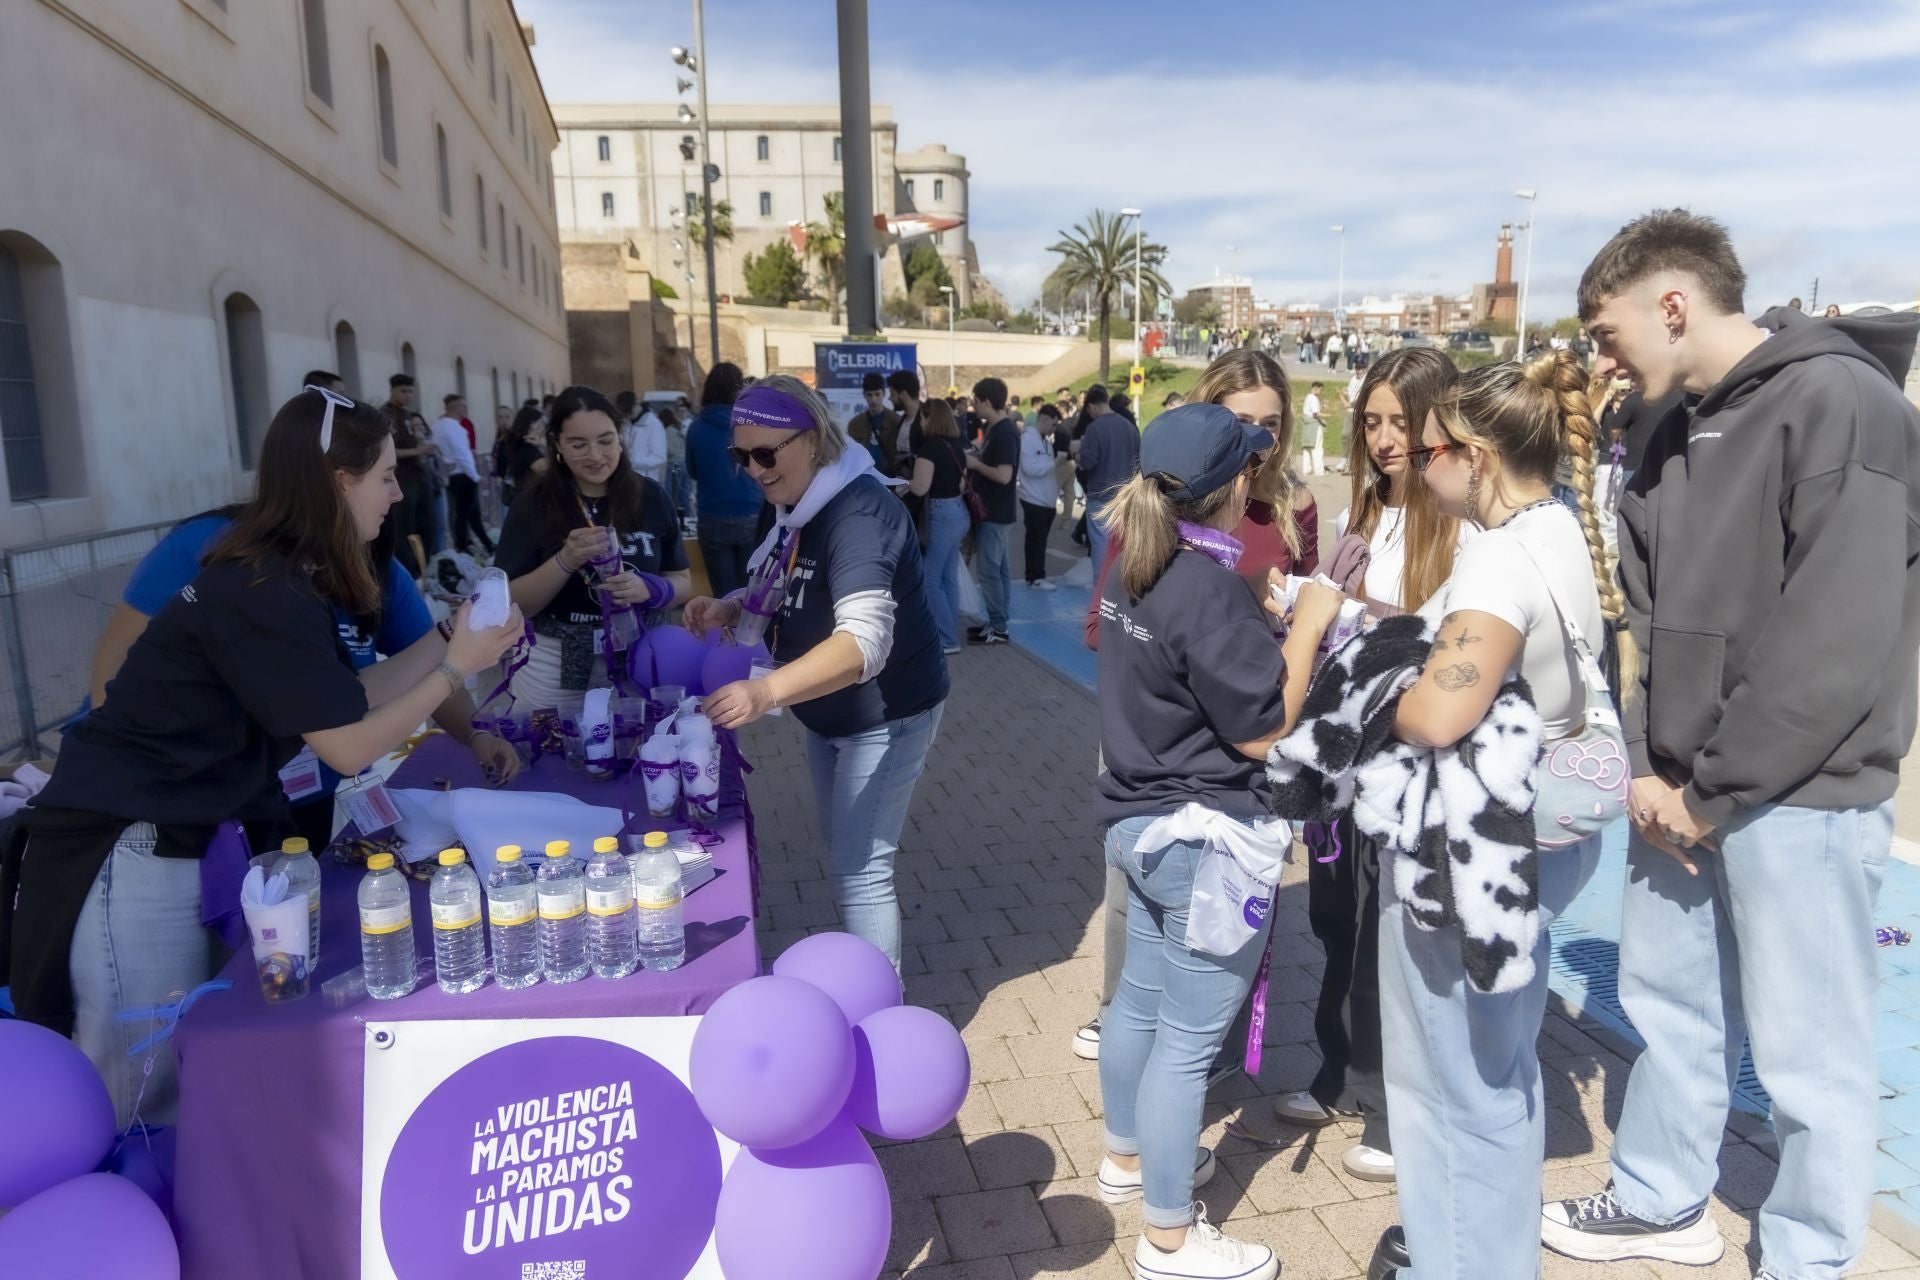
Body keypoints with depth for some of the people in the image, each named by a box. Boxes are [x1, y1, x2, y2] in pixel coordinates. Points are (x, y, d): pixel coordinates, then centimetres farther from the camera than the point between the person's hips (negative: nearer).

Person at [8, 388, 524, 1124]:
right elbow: (349, 747, -19)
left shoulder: (281, 576, 7)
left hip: (166, 838, 10)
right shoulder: (265, 595, -23)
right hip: (124, 852, -10)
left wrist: (447, 638, 7)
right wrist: (456, 668, -13)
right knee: (139, 1093, 4)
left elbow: (347, 701, 9)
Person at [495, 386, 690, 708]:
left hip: (637, 664, 2)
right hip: (555, 671, -2)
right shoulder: (534, 504, -7)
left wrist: (649, 590, -17)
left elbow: (682, 583, 4)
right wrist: (565, 561, -24)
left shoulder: (650, 497, -1)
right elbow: (511, 605, -9)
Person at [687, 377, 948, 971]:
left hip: (885, 716, -10)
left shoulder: (858, 514, -28)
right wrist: (730, 609, -7)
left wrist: (767, 691, -54)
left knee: (861, 870, -6)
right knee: (843, 858, 20)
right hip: (831, 714, 10)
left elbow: (866, 639, -41)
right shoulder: (796, 505, 2)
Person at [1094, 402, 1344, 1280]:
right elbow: (1264, 731, -18)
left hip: (1143, 820, 9)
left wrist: (1267, 618, 8)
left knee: (1141, 998, 23)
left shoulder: (1134, 563, 3)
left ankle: (1128, 1156, 43)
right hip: (1206, 839, -9)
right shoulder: (1208, 588, -24)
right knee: (1188, 1037, 4)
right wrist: (1309, 621, -11)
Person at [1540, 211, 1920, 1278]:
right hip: (1683, 790, 8)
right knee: (1668, 1005, 19)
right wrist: (1648, 766, -1)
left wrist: (1711, 790, -15)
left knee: (1808, 1055, 6)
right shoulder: (1679, 432, 11)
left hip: (1798, 800, -8)